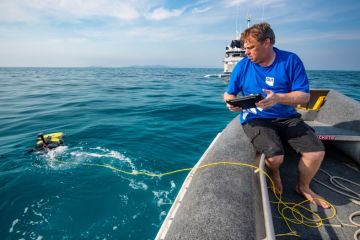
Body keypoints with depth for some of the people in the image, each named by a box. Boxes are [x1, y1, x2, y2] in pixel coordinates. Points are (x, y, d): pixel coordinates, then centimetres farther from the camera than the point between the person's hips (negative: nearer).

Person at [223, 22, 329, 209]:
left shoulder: (290, 60, -3)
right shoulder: (243, 65, -1)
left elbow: (304, 96, -7)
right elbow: (228, 94, 6)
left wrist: (278, 98, -26)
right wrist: (231, 103, -18)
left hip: (287, 117, 2)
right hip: (256, 119, -1)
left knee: (317, 152, -14)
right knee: (275, 157, -26)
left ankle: (303, 187, 20)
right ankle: (274, 174, 16)